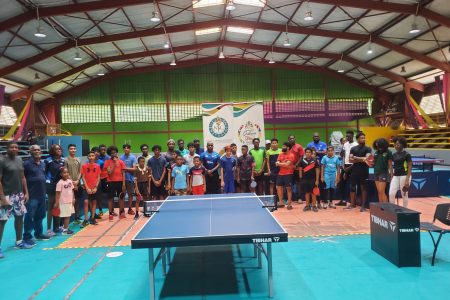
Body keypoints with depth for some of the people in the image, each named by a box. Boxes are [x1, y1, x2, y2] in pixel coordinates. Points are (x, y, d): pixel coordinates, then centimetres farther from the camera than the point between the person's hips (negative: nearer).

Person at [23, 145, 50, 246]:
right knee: (29, 216, -2)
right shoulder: (27, 163, -9)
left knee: (40, 215, 15)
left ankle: (39, 234, 26)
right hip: (32, 195, -7)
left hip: (41, 194, 7)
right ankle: (27, 236, 7)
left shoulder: (42, 164, 12)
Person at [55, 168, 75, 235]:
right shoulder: (60, 183, -14)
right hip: (63, 202, -7)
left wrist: (73, 199, 11)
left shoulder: (70, 181, 6)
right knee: (66, 216, -2)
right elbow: (58, 193, -13)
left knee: (68, 216, 11)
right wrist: (56, 202, -14)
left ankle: (65, 228, 22)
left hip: (70, 201, 7)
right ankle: (64, 230, 6)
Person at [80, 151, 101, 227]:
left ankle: (92, 219, 18)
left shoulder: (97, 166, 1)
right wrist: (87, 188, -10)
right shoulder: (84, 166, -3)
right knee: (86, 202, -11)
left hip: (95, 188, 2)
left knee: (94, 202, 8)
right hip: (86, 188, -2)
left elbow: (98, 177, 3)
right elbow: (83, 177, -4)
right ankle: (86, 220, -4)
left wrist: (96, 187, -6)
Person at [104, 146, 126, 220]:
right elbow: (109, 172, -11)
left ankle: (121, 212, 18)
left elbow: (123, 173, 3)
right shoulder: (107, 162, 0)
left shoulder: (121, 162, 4)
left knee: (121, 197, 7)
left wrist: (123, 183, -3)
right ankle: (111, 213, 10)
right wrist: (114, 163, -12)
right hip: (111, 182, -2)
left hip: (120, 181, 2)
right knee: (110, 198, 3)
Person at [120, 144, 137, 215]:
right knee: (122, 194, 3)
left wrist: (126, 168, -12)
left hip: (130, 178, 0)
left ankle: (130, 209, 20)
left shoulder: (133, 157, 0)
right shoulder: (121, 157, 2)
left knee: (130, 194, 7)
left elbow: (134, 169, -4)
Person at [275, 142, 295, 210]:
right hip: (280, 174, 6)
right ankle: (281, 202, 20)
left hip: (288, 174, -6)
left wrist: (280, 164, -8)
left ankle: (289, 203, 8)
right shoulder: (280, 154, 11)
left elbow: (287, 164, -18)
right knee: (278, 187, 7)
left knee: (288, 188, -1)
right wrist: (284, 164, -13)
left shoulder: (291, 155, -8)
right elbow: (277, 163, 3)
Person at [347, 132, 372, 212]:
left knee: (363, 188, 4)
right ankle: (352, 204, 18)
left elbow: (367, 159, -16)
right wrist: (361, 159, -13)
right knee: (352, 187, 7)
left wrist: (356, 158, -9)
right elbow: (350, 160, -4)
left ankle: (363, 205, 10)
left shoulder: (368, 149, 0)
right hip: (355, 171, 3)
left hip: (364, 172, -3)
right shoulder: (353, 148, 7)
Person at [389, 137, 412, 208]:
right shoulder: (394, 155, 10)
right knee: (391, 194, -4)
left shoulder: (406, 155, -7)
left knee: (404, 194, 5)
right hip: (395, 176, 5)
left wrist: (407, 180, -16)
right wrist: (392, 176, 13)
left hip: (404, 176, -5)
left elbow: (410, 167, -9)